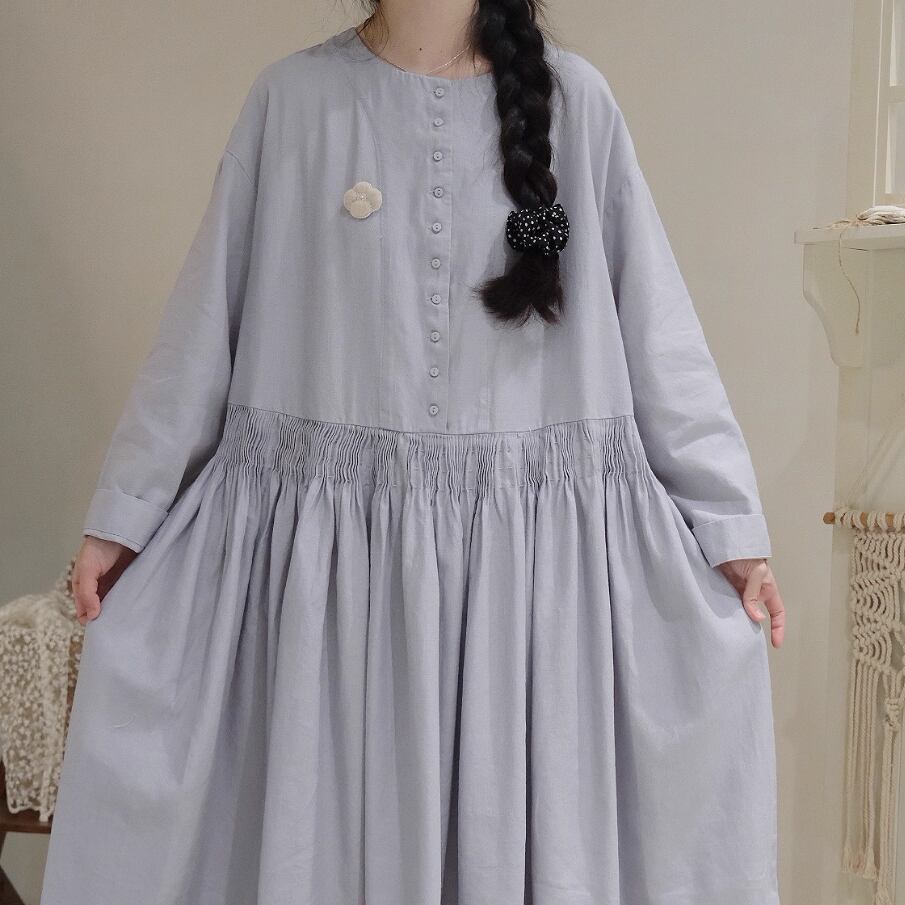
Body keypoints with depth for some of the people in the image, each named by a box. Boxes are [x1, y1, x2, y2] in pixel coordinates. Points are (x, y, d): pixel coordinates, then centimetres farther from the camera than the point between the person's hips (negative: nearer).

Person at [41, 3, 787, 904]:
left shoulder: (573, 98, 2)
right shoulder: (290, 97, 2)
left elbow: (656, 328, 2)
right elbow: (203, 325, 5)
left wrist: (732, 522, 0)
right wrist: (123, 513, 5)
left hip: (535, 545, 0)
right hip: (329, 539, 0)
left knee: (531, 828, 7)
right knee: (331, 821, 8)